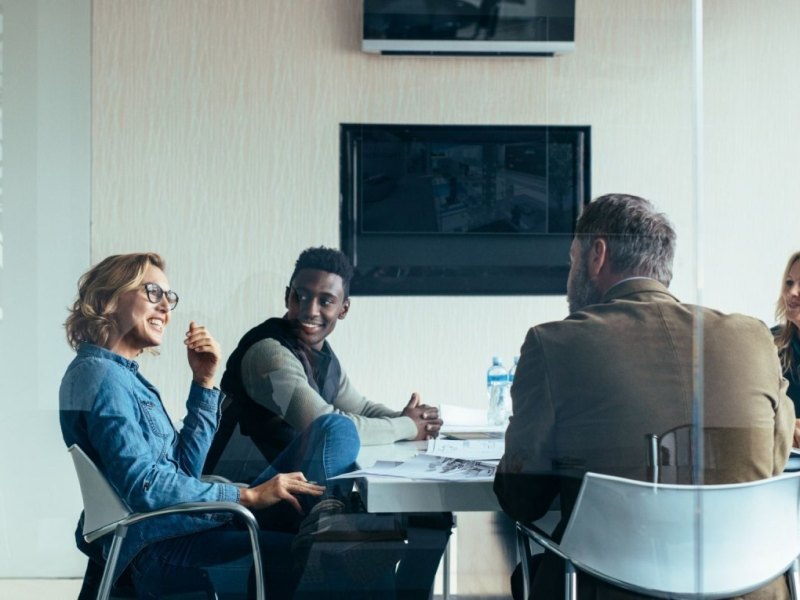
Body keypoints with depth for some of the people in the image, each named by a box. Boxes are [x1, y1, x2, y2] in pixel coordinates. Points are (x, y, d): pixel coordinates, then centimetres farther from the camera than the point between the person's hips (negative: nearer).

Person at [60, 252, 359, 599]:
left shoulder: (124, 375, 20)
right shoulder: (98, 373, -9)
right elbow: (142, 486, -20)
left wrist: (203, 382, 7)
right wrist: (247, 496, -18)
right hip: (152, 546, -10)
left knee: (334, 429, 1)